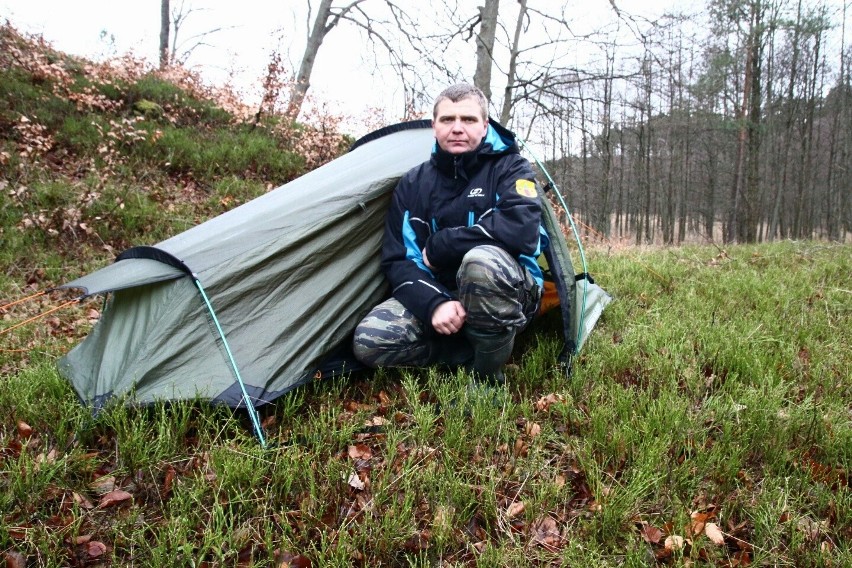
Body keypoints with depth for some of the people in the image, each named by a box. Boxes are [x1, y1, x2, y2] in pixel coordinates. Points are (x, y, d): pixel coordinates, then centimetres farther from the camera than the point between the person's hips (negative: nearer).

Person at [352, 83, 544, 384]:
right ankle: (475, 349, -5)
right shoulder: (413, 184, 2)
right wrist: (434, 303, -25)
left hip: (505, 298, -3)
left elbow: (522, 227, -29)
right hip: (438, 293, 4)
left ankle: (488, 376, -17)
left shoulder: (509, 167, -8)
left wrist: (438, 247, -21)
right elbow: (398, 260, -4)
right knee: (369, 341, -20)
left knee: (482, 260, -39)